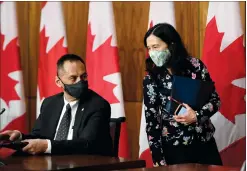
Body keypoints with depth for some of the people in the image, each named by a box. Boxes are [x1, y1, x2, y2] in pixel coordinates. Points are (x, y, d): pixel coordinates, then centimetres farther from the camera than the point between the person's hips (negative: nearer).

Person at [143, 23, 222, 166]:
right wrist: (159, 161, -8)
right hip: (174, 149, -1)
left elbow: (215, 99, 0)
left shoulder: (195, 66, -5)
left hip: (205, 142, 1)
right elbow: (151, 122, -4)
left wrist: (197, 116, -19)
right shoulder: (151, 79, -6)